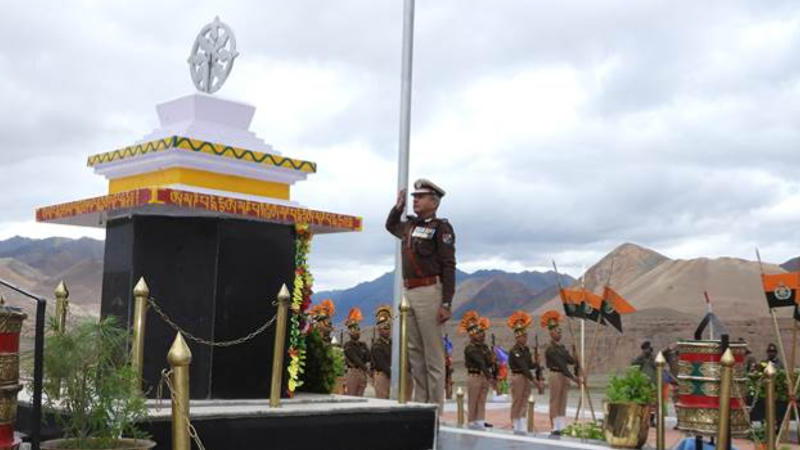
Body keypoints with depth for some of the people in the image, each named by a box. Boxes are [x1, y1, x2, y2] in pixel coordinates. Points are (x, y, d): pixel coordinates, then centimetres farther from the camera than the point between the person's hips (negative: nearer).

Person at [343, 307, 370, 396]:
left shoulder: (363, 345, 18)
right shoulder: (348, 345, -2)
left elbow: (368, 358, 8)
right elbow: (355, 359, -12)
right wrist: (366, 368, -15)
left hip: (362, 373, 6)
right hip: (352, 372, -6)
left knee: (359, 397, 5)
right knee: (350, 397, -8)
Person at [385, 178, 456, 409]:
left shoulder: (441, 227, -5)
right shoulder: (410, 225, 17)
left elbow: (448, 267, -11)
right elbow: (391, 226, 39)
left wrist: (446, 304, -18)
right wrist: (399, 205, 20)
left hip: (429, 292, -8)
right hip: (409, 292, 8)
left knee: (433, 353, -4)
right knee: (414, 351, 10)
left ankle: (435, 407, 0)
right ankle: (419, 402, 18)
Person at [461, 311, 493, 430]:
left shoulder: (485, 347, 12)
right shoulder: (470, 348, -10)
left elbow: (489, 362, 9)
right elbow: (480, 362, -19)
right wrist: (488, 374, -25)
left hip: (485, 376, 7)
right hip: (474, 376, -7)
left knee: (482, 401, 7)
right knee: (473, 401, 1)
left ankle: (480, 422, 10)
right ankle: (472, 422, 6)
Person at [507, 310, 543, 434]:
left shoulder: (526, 349, 11)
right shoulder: (514, 351, -15)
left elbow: (529, 365, 9)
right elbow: (523, 367, -21)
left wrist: (536, 365, -13)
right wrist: (533, 380, -25)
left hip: (526, 378, 8)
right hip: (517, 377, -8)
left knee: (524, 404, 9)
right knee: (517, 403, -1)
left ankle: (522, 429, 13)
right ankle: (516, 428, 5)